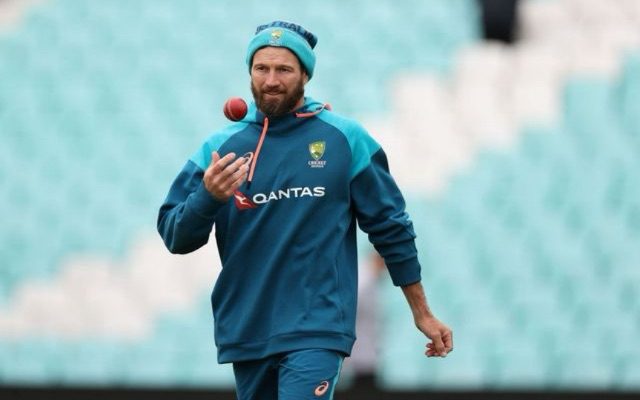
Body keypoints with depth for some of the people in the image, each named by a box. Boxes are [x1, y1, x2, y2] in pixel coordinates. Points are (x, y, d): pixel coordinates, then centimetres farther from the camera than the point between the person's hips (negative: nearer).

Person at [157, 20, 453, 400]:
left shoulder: (345, 139, 1)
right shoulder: (219, 147, 5)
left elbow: (390, 228, 6)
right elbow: (174, 237, 0)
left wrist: (423, 314, 8)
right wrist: (208, 196, -20)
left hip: (316, 330, -3)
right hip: (246, 333, 3)